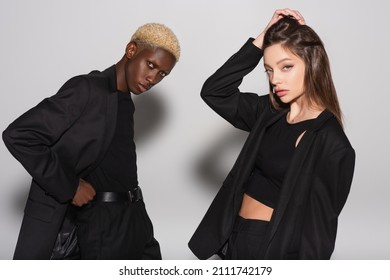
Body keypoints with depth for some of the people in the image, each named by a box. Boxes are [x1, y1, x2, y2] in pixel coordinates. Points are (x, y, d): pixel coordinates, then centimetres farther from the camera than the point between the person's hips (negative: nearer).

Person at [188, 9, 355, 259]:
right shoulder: (270, 113, 3)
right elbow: (214, 91, 3)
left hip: (275, 252, -7)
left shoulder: (333, 146, -17)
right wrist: (261, 40, -4)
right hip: (236, 242, 7)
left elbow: (319, 229, -14)